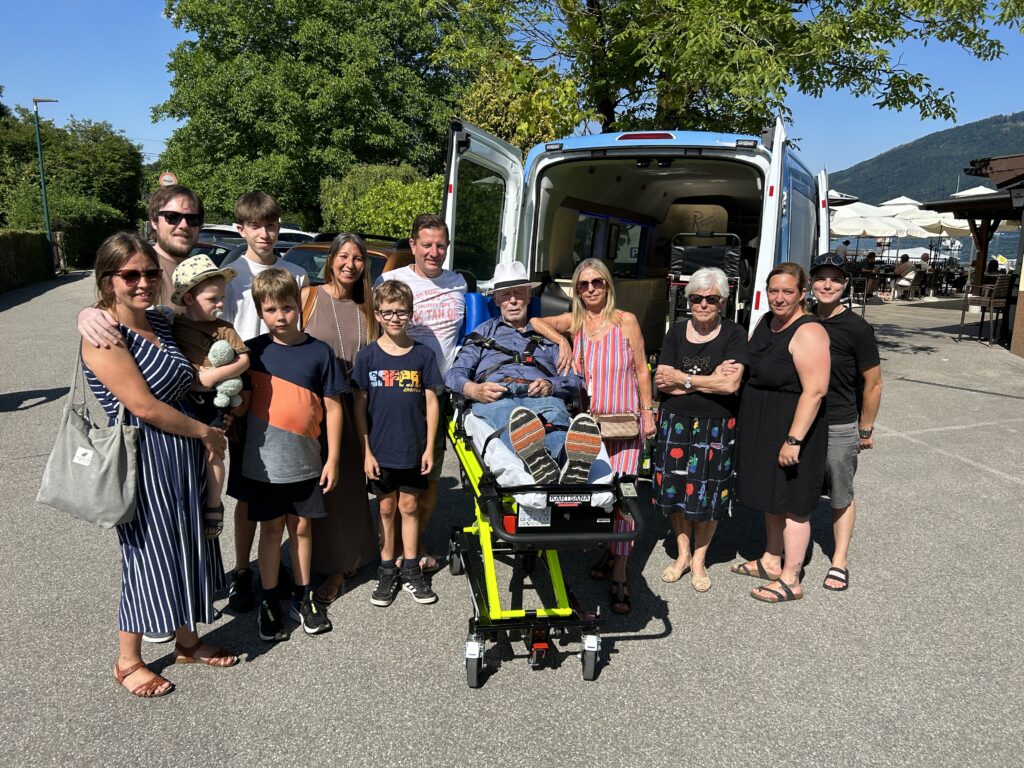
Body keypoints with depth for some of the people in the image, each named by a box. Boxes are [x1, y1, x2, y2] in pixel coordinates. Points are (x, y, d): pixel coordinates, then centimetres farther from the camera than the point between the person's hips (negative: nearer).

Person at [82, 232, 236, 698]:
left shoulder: (159, 321, 6)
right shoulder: (103, 335, -18)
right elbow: (144, 406, -21)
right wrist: (205, 431, -12)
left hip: (183, 453, 8)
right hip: (144, 459, -8)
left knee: (189, 548, 17)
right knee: (148, 556, 5)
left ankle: (187, 642, 36)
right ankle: (128, 662, 27)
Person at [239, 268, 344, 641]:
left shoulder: (319, 352, -5)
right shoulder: (253, 351, -2)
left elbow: (333, 407, -2)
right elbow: (242, 402, 3)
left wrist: (333, 458, -3)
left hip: (306, 462, 0)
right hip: (264, 462, 0)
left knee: (301, 527, 13)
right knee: (271, 528, 11)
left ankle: (303, 597, 29)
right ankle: (269, 601, 25)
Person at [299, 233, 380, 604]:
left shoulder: (366, 306, 9)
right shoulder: (310, 296, -2)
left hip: (351, 405, 3)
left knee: (346, 483, 7)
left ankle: (338, 566, 19)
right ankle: (313, 566, 16)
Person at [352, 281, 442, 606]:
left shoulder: (423, 354, -1)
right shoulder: (368, 356, -3)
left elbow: (431, 402, 1)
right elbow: (360, 406, -2)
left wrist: (430, 447, -2)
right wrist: (366, 451, -5)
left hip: (414, 450, 0)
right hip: (380, 451, 0)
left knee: (408, 507, 11)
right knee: (386, 509, 11)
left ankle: (411, 572, 23)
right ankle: (387, 572, 24)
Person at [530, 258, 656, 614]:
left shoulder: (626, 321, 1)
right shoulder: (574, 322, 6)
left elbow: (641, 369, 5)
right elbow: (532, 321, -4)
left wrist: (647, 412, 2)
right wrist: (561, 341, -16)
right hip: (587, 422, 3)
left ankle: (619, 577, -1)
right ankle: (610, 548, 30)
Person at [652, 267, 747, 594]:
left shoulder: (734, 335, -5)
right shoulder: (676, 332, 5)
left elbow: (731, 384, -17)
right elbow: (661, 381, -4)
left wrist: (682, 378, -11)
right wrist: (709, 380, -13)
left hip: (717, 428, -3)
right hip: (676, 423, 3)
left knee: (708, 495, 6)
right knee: (674, 491, 9)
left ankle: (699, 559, 27)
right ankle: (683, 554, 30)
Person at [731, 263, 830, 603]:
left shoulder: (808, 333, -20)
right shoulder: (766, 322, 8)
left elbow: (815, 391, -25)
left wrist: (794, 439, -26)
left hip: (792, 428, -9)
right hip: (762, 426, 9)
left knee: (792, 503, 2)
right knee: (771, 496, 20)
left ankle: (790, 581, 14)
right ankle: (771, 561, 35)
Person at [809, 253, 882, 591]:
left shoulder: (856, 329, -12)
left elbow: (873, 383, -6)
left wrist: (865, 430, -2)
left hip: (839, 427, -4)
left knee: (841, 497, 10)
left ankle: (839, 561, 24)